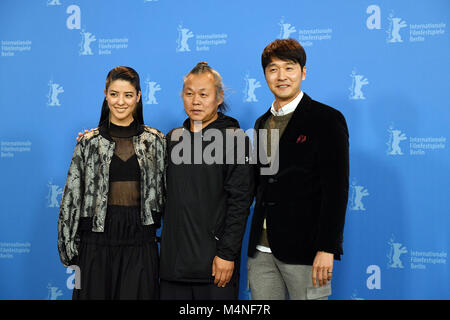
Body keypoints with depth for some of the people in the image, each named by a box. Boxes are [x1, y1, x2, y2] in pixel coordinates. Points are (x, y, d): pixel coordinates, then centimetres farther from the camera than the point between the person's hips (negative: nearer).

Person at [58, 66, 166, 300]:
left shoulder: (154, 140, 5)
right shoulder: (89, 142, 2)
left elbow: (165, 192, 9)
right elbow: (71, 197, 3)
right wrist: (68, 246, 1)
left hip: (140, 244, 1)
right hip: (98, 241, 0)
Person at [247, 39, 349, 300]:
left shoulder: (327, 119, -5)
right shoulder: (262, 123, 15)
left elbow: (336, 189, -10)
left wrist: (327, 249, -16)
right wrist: (256, 241, 12)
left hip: (304, 249, -5)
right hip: (262, 250, 6)